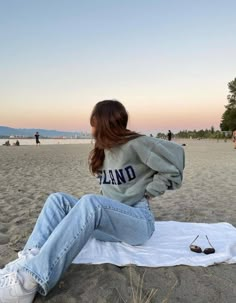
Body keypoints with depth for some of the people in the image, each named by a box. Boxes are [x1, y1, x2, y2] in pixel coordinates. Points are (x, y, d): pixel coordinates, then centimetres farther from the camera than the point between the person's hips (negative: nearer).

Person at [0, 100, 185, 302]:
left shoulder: (136, 144, -10)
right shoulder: (102, 151, 13)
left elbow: (174, 164, -13)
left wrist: (148, 193, -9)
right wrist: (102, 206, 7)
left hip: (139, 221, -7)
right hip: (111, 221, 7)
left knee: (90, 203, -36)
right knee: (58, 200, -12)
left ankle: (30, 281, -41)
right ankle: (27, 261, -29)